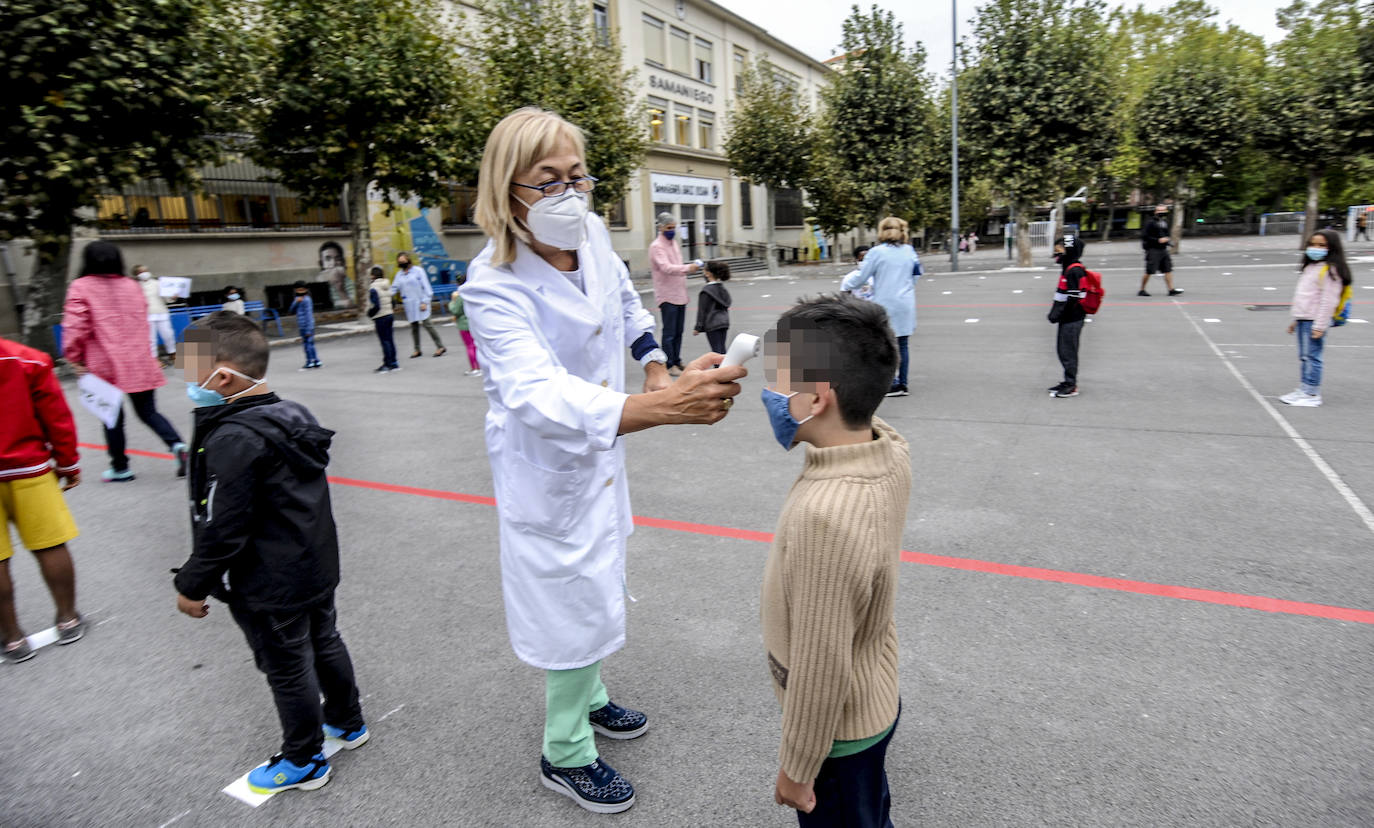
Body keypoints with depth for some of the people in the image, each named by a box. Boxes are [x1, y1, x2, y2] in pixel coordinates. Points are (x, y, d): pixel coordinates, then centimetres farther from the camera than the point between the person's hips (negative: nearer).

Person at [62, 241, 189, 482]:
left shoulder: (81, 287, -4)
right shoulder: (132, 286, 9)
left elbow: (75, 326, -11)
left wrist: (75, 358, 0)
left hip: (105, 365, -3)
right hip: (139, 362, 3)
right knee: (148, 411, 11)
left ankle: (120, 468, 18)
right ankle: (176, 444, -13)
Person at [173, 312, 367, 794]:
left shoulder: (232, 439, -26)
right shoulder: (294, 416, 1)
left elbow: (222, 529, -23)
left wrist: (193, 584, -9)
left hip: (268, 589, -8)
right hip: (318, 569, 9)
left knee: (287, 669, 9)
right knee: (324, 642, 23)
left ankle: (304, 761, 28)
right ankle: (348, 723, 42)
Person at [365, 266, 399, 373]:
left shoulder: (373, 289, -15)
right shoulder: (387, 286, 7)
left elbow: (376, 306, -20)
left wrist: (370, 314, -5)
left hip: (380, 317, -7)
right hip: (390, 315, 7)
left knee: (384, 341, -3)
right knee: (390, 339, 12)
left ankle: (387, 365, 1)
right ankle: (393, 363, 16)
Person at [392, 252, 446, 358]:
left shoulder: (418, 270, -4)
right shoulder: (399, 274, 11)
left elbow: (426, 286, -6)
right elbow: (394, 288, 14)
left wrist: (425, 302, -12)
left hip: (420, 303, -5)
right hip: (409, 305, 5)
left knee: (427, 324, -10)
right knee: (414, 327, 9)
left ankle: (440, 347, -5)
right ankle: (417, 350, 17)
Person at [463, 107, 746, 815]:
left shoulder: (591, 235, -9)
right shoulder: (495, 286, -29)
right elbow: (540, 396, -46)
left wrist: (657, 365, 17)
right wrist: (666, 406, -58)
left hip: (602, 445, 7)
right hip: (548, 463, -7)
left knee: (597, 581, 24)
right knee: (576, 601, 5)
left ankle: (588, 698, 51)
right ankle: (566, 755, 31)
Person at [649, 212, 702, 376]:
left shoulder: (674, 243, 17)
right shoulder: (656, 246, -11)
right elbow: (666, 268, -25)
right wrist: (687, 268, -37)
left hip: (679, 295, 8)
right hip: (667, 296, -8)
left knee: (678, 332, 12)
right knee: (669, 333, -6)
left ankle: (677, 362, 20)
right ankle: (669, 365, -1)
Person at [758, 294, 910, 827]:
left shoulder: (825, 516, -40)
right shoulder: (891, 450, -15)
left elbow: (821, 670, -30)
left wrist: (796, 770, -15)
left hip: (838, 729, -7)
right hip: (876, 699, 7)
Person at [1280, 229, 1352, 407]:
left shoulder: (1330, 270, -10)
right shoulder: (1310, 266, 18)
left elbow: (1329, 301, -16)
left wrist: (1320, 326, -19)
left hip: (1315, 321, -9)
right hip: (1303, 319, 9)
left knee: (1311, 356, -7)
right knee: (1303, 357, 12)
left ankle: (1312, 394, -4)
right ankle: (1305, 389, 19)